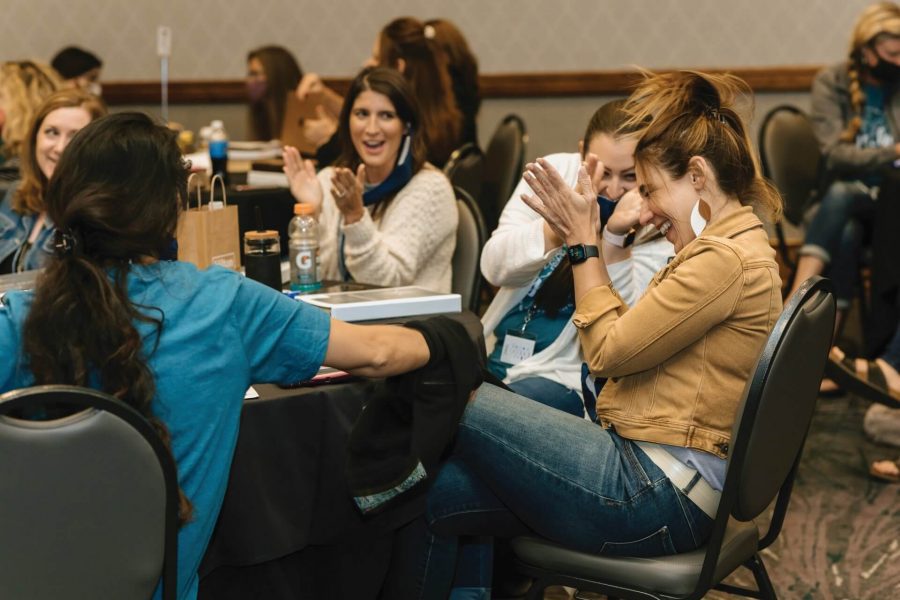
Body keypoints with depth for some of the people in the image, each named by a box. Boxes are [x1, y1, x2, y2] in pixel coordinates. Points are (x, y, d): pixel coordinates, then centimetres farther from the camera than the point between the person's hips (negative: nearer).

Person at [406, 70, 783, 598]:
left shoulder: (726, 258, -16)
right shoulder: (737, 244, 16)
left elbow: (608, 351, -11)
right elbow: (628, 334, 16)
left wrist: (584, 242, -1)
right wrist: (587, 241, 13)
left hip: (655, 499, -10)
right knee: (445, 492, 0)